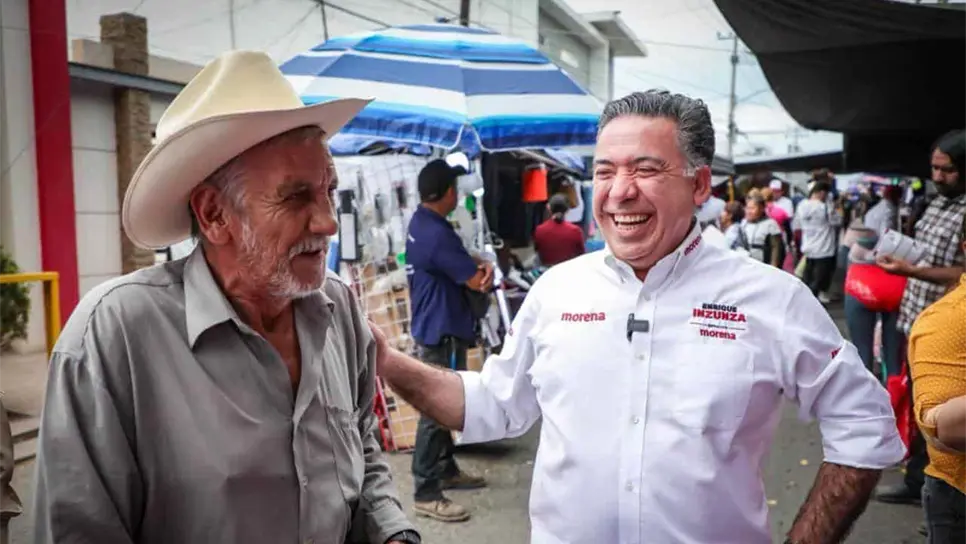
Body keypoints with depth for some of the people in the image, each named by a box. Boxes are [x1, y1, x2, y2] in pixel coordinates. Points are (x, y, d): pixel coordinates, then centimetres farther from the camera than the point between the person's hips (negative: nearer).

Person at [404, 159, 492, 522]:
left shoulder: (422, 223, 8)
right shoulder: (436, 233, -25)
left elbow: (459, 264, 19)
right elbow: (479, 282, -21)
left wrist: (479, 266, -1)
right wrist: (487, 269, 1)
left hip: (437, 328, 10)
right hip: (441, 332, -10)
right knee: (437, 410, -3)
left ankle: (446, 470, 34)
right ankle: (425, 494, 6)